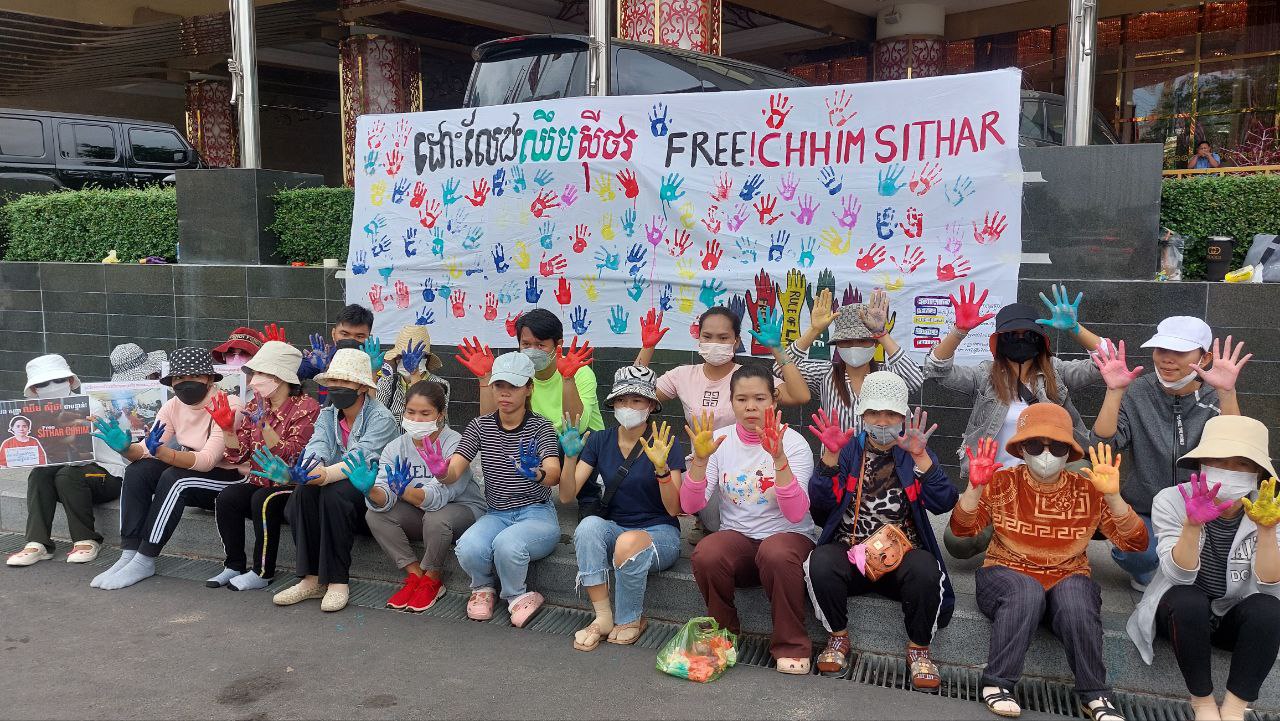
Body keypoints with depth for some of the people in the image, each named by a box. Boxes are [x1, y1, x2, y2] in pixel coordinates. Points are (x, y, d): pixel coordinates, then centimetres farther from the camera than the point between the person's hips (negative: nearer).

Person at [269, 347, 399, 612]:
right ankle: (313, 578, -19)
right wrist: (296, 472, -34)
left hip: (370, 489, -5)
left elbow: (359, 460, -26)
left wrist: (323, 476, -42)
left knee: (333, 494, -33)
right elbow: (316, 450, -11)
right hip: (334, 483, 5)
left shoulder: (381, 418, -11)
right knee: (302, 494, -25)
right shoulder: (327, 415, 8)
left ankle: (338, 581, -26)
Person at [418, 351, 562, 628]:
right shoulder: (480, 426, 4)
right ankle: (483, 588, 7)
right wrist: (441, 471, -32)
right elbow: (453, 473, -8)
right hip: (496, 514, 3)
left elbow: (554, 475, -22)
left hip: (537, 514, -2)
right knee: (468, 548, -30)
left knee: (507, 544, -35)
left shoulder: (540, 427, -4)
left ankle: (516, 595, 0)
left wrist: (537, 473, -46)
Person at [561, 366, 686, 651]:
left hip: (659, 533, -3)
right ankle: (602, 617, -19)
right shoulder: (600, 440, 2)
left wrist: (661, 467, -29)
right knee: (589, 525, -31)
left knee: (628, 543, -36)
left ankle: (630, 620, -9)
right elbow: (567, 496, -3)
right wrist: (571, 456, -20)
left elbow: (673, 509, -13)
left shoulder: (664, 442, -7)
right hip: (612, 528, 3)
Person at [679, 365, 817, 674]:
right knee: (705, 555, -30)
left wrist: (779, 458, -32)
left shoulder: (793, 443, -8)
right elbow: (690, 506, -8)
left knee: (776, 555, -37)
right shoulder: (719, 440, 0)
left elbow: (796, 514, -21)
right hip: (736, 535, 2)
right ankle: (722, 634, -2)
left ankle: (791, 645, -13)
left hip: (788, 535, -2)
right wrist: (700, 458, -23)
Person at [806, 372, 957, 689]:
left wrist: (921, 457, -21)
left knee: (925, 571, -33)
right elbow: (820, 502, -4)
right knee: (821, 563, -31)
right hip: (850, 552, 1)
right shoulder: (848, 449, 9)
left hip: (903, 553, 0)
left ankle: (919, 649, -5)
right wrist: (830, 454, -16)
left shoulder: (915, 452, 8)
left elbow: (943, 503, -8)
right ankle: (838, 638, -4)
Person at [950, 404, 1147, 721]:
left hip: (1068, 579, 1)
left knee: (1076, 599, -33)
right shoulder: (1003, 483, 1)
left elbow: (1135, 543, -5)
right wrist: (975, 487, -25)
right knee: (1026, 592, -35)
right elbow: (962, 529, -7)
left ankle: (1095, 695, -15)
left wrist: (1113, 497, -21)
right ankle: (997, 684, -23)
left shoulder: (1088, 490, 3)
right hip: (1008, 575, -1)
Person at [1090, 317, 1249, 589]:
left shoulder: (1215, 398, -3)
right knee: (1137, 553, -31)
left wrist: (1227, 393, -33)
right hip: (1143, 514, -1)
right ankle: (1148, 575, 9)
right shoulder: (1136, 393, -4)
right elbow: (1101, 447, -17)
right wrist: (1114, 392, -27)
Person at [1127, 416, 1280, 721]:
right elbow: (1180, 575, -26)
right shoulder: (1171, 500, -17)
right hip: (1180, 612, -1)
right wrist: (1193, 524, -43)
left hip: (1234, 619, 2)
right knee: (1188, 600, -34)